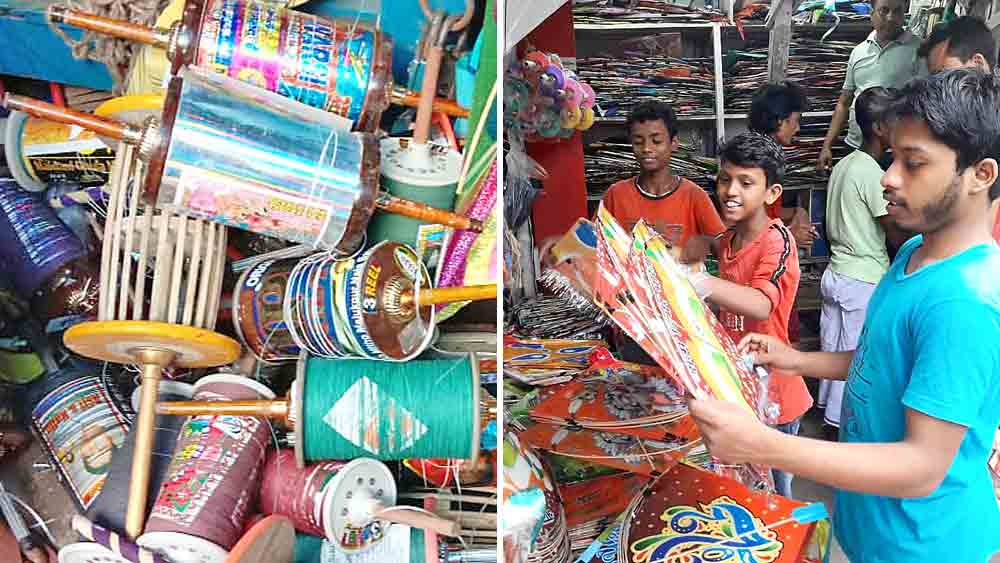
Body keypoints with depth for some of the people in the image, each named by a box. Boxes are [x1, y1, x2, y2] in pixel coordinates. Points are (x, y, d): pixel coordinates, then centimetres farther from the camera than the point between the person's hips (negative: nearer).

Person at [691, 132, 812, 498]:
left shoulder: (777, 241, -19)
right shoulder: (727, 240, 6)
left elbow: (760, 305, -39)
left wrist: (703, 283, -52)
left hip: (770, 391, -7)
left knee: (774, 489, 8)